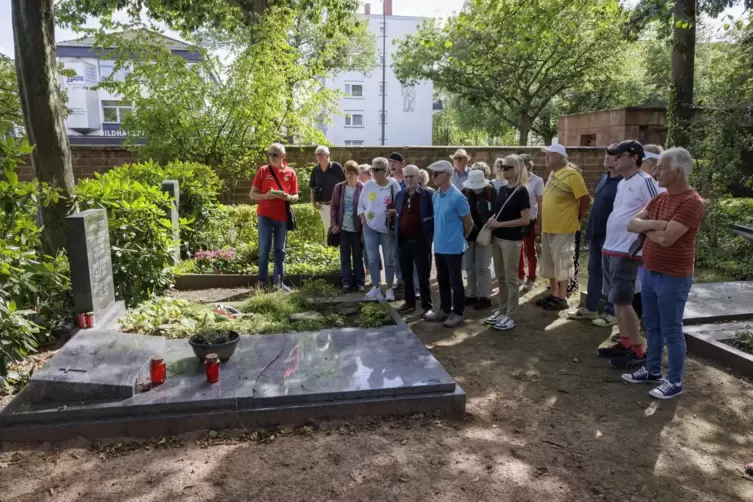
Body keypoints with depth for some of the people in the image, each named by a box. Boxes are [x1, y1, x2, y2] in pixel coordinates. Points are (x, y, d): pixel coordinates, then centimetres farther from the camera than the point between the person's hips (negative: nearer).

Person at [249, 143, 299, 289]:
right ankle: (263, 282, 9)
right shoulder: (262, 171, 1)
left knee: (280, 250, 7)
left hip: (282, 217, 1)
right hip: (265, 216, -1)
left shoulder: (290, 173, 4)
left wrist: (288, 197, -14)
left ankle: (279, 281, 15)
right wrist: (265, 196, -17)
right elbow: (252, 194, 2)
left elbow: (295, 197, 9)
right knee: (264, 249, 2)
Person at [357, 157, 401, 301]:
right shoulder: (367, 185, 1)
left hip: (388, 228, -2)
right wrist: (362, 217, -2)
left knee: (389, 259, 5)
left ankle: (389, 289, 16)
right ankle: (375, 287, 19)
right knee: (372, 258, 6)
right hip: (370, 227, 3)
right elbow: (361, 204, 9)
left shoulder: (393, 185, -7)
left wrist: (394, 211, -23)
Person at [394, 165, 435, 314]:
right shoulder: (400, 194, 10)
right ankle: (409, 302, 25)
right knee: (406, 274, 13)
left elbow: (436, 215, -5)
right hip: (403, 241, 5)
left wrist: (430, 235, -9)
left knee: (423, 275, 2)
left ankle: (427, 305, 12)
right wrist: (397, 233, 8)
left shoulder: (428, 194, -7)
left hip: (421, 240, -5)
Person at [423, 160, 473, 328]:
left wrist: (460, 238, 6)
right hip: (439, 246, 7)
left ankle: (457, 313, 17)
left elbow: (469, 223, -7)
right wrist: (440, 236, 15)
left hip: (453, 247, -7)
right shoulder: (435, 196, 5)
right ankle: (444, 309, 29)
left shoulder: (457, 197, -17)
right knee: (442, 280, 16)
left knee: (455, 281, 4)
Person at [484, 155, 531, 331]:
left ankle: (510, 316, 10)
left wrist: (499, 224, -17)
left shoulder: (521, 192, -12)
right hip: (497, 239, 7)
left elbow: (525, 220, -16)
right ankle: (502, 311, 25)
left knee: (511, 279, 1)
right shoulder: (502, 189, 9)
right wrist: (492, 220, 2)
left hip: (512, 241, -7)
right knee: (500, 278, 14)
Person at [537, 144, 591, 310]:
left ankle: (562, 298, 10)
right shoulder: (553, 175, 12)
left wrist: (577, 218, -3)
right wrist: (543, 222, 15)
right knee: (550, 263, 14)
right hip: (548, 227, 8)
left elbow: (585, 200, -13)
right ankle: (554, 294, 25)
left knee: (562, 263, 0)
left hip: (563, 229, -8)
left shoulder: (571, 175, -13)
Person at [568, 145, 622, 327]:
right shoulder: (604, 177, 10)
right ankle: (591, 309, 26)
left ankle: (612, 313, 15)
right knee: (594, 271, 15)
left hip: (610, 236, -8)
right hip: (596, 234, 9)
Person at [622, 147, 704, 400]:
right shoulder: (659, 199, 8)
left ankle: (675, 382, 16)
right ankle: (652, 370, 32)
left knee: (671, 331, 3)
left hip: (673, 279, -8)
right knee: (651, 326, 17)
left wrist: (646, 229, -6)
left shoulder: (691, 202, -19)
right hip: (650, 273, 8)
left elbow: (666, 238, -25)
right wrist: (654, 224, -16)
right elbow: (632, 224, 2)